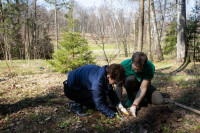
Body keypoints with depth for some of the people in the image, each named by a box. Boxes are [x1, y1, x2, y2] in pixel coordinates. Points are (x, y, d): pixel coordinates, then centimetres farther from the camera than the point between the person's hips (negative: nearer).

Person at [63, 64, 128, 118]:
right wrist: (112, 115, -20)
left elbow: (111, 92, 3)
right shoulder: (97, 81, -36)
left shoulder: (106, 73, -10)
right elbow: (99, 104, -29)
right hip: (71, 90, -8)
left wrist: (120, 106, -1)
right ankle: (77, 105, -6)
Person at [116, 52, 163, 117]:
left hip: (143, 85, 1)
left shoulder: (150, 67, -32)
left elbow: (143, 88, -31)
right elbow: (119, 85, -27)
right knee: (131, 78, -36)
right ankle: (130, 98, -9)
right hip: (130, 85, 0)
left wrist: (134, 105, -36)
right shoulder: (124, 65, -32)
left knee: (159, 101, -20)